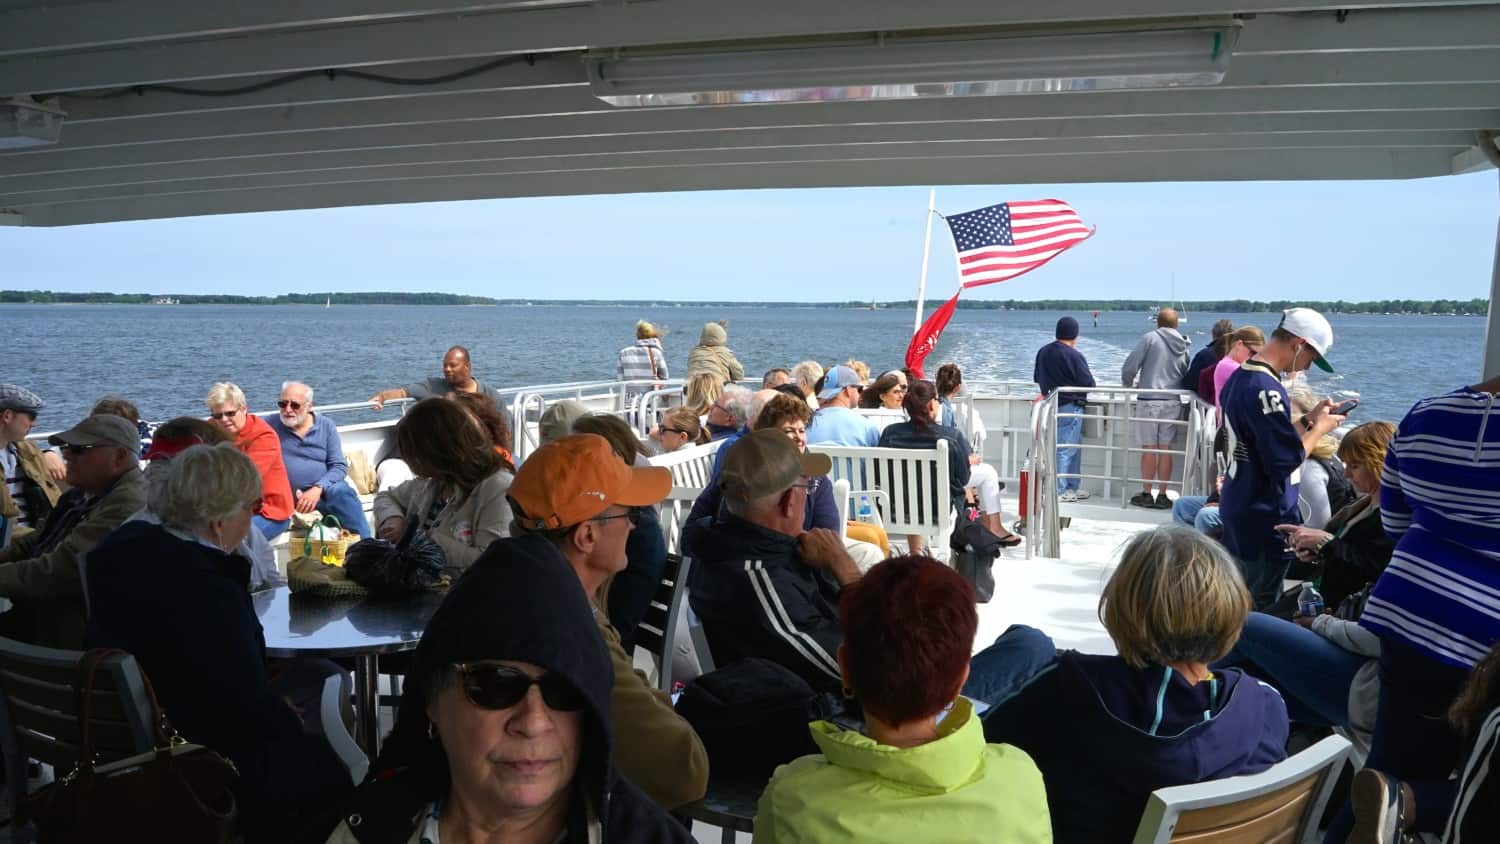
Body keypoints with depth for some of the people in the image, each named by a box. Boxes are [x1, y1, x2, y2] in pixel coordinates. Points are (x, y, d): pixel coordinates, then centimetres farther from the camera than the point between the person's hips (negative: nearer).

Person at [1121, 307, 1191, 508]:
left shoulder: (1151, 338, -5)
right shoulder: (1183, 346, 9)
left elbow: (1130, 366, -9)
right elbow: (1186, 377, 12)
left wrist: (1129, 384, 10)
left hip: (1149, 400, -3)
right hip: (1172, 403, 4)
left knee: (1149, 449, 2)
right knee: (1165, 449, 6)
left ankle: (1146, 494, 6)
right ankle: (1162, 495, 9)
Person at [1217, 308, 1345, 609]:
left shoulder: (1239, 377, 9)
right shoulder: (1266, 389, -22)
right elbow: (1286, 460, -21)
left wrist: (1308, 420, 10)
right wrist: (1320, 427, -7)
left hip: (1239, 509, 10)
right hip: (1265, 520, -10)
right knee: (1260, 607, 1)